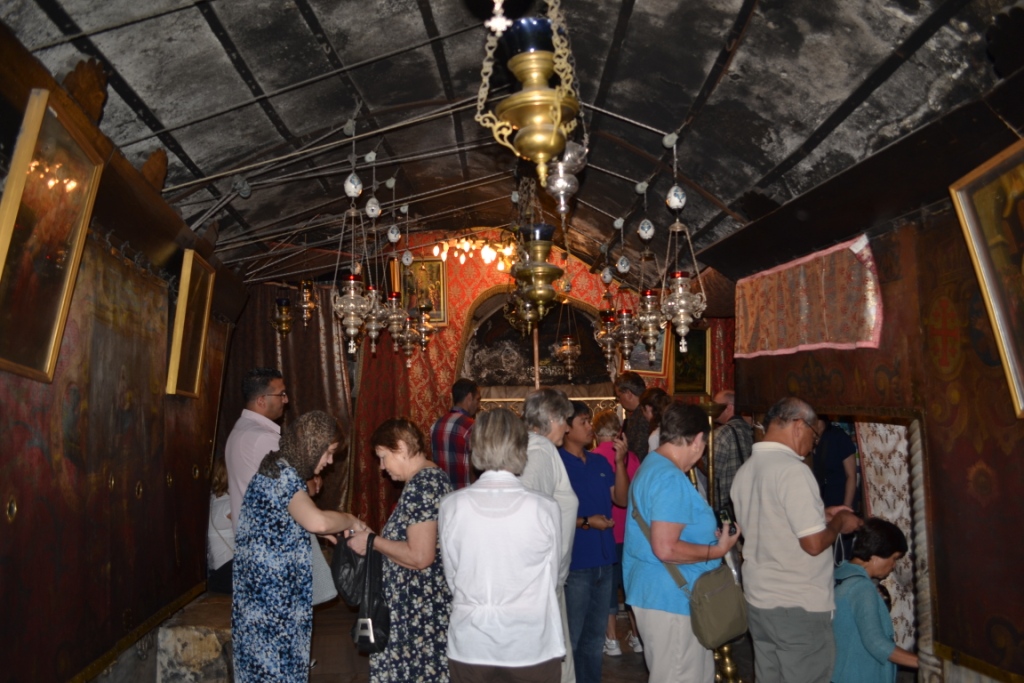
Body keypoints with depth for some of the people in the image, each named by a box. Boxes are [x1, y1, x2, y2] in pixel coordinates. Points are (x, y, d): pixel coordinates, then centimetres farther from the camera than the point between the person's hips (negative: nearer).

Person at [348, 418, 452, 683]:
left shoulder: (421, 485, -19)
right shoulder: (431, 477, 10)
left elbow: (419, 556, -24)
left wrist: (373, 542, -13)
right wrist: (375, 537, 12)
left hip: (422, 608, -9)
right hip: (422, 602, 9)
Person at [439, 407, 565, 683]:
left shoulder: (451, 506, -12)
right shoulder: (545, 508, -14)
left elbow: (452, 578, 0)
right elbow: (552, 579, -1)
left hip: (469, 645, 1)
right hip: (531, 646, -1)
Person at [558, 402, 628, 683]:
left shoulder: (599, 462, 8)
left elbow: (622, 499, 5)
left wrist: (620, 461, -5)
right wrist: (585, 522, -20)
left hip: (603, 559, 7)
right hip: (574, 563, -6)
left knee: (595, 636, 20)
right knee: (570, 637, 6)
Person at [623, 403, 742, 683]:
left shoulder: (650, 466, 11)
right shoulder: (671, 479, -22)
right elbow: (666, 549, -26)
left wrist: (709, 535, 18)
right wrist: (717, 550, -14)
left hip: (657, 593, 10)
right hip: (671, 598, -10)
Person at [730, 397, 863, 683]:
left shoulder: (745, 470, 6)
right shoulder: (792, 469, -20)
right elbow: (814, 543, -21)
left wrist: (820, 515, 16)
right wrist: (838, 522, -2)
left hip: (758, 598, 7)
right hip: (799, 605, -7)